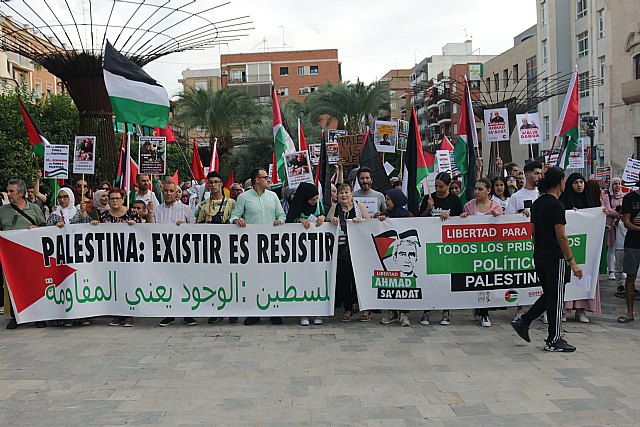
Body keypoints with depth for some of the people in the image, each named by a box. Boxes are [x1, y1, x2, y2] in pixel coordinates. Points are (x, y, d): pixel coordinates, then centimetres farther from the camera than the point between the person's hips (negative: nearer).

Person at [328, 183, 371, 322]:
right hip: (341, 249, 2)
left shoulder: (359, 206, 5)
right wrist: (332, 219, -11)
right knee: (343, 279, 2)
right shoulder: (335, 207, 9)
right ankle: (348, 309, 16)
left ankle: (366, 309, 13)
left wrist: (361, 220, -15)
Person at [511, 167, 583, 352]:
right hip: (554, 257, -8)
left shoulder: (537, 203, 11)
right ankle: (553, 341, 7)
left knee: (549, 295, 18)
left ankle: (523, 321, 11)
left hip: (539, 256, 9)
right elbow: (561, 236, -18)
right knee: (556, 298, 0)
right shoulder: (556, 205, -15)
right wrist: (572, 261, -14)